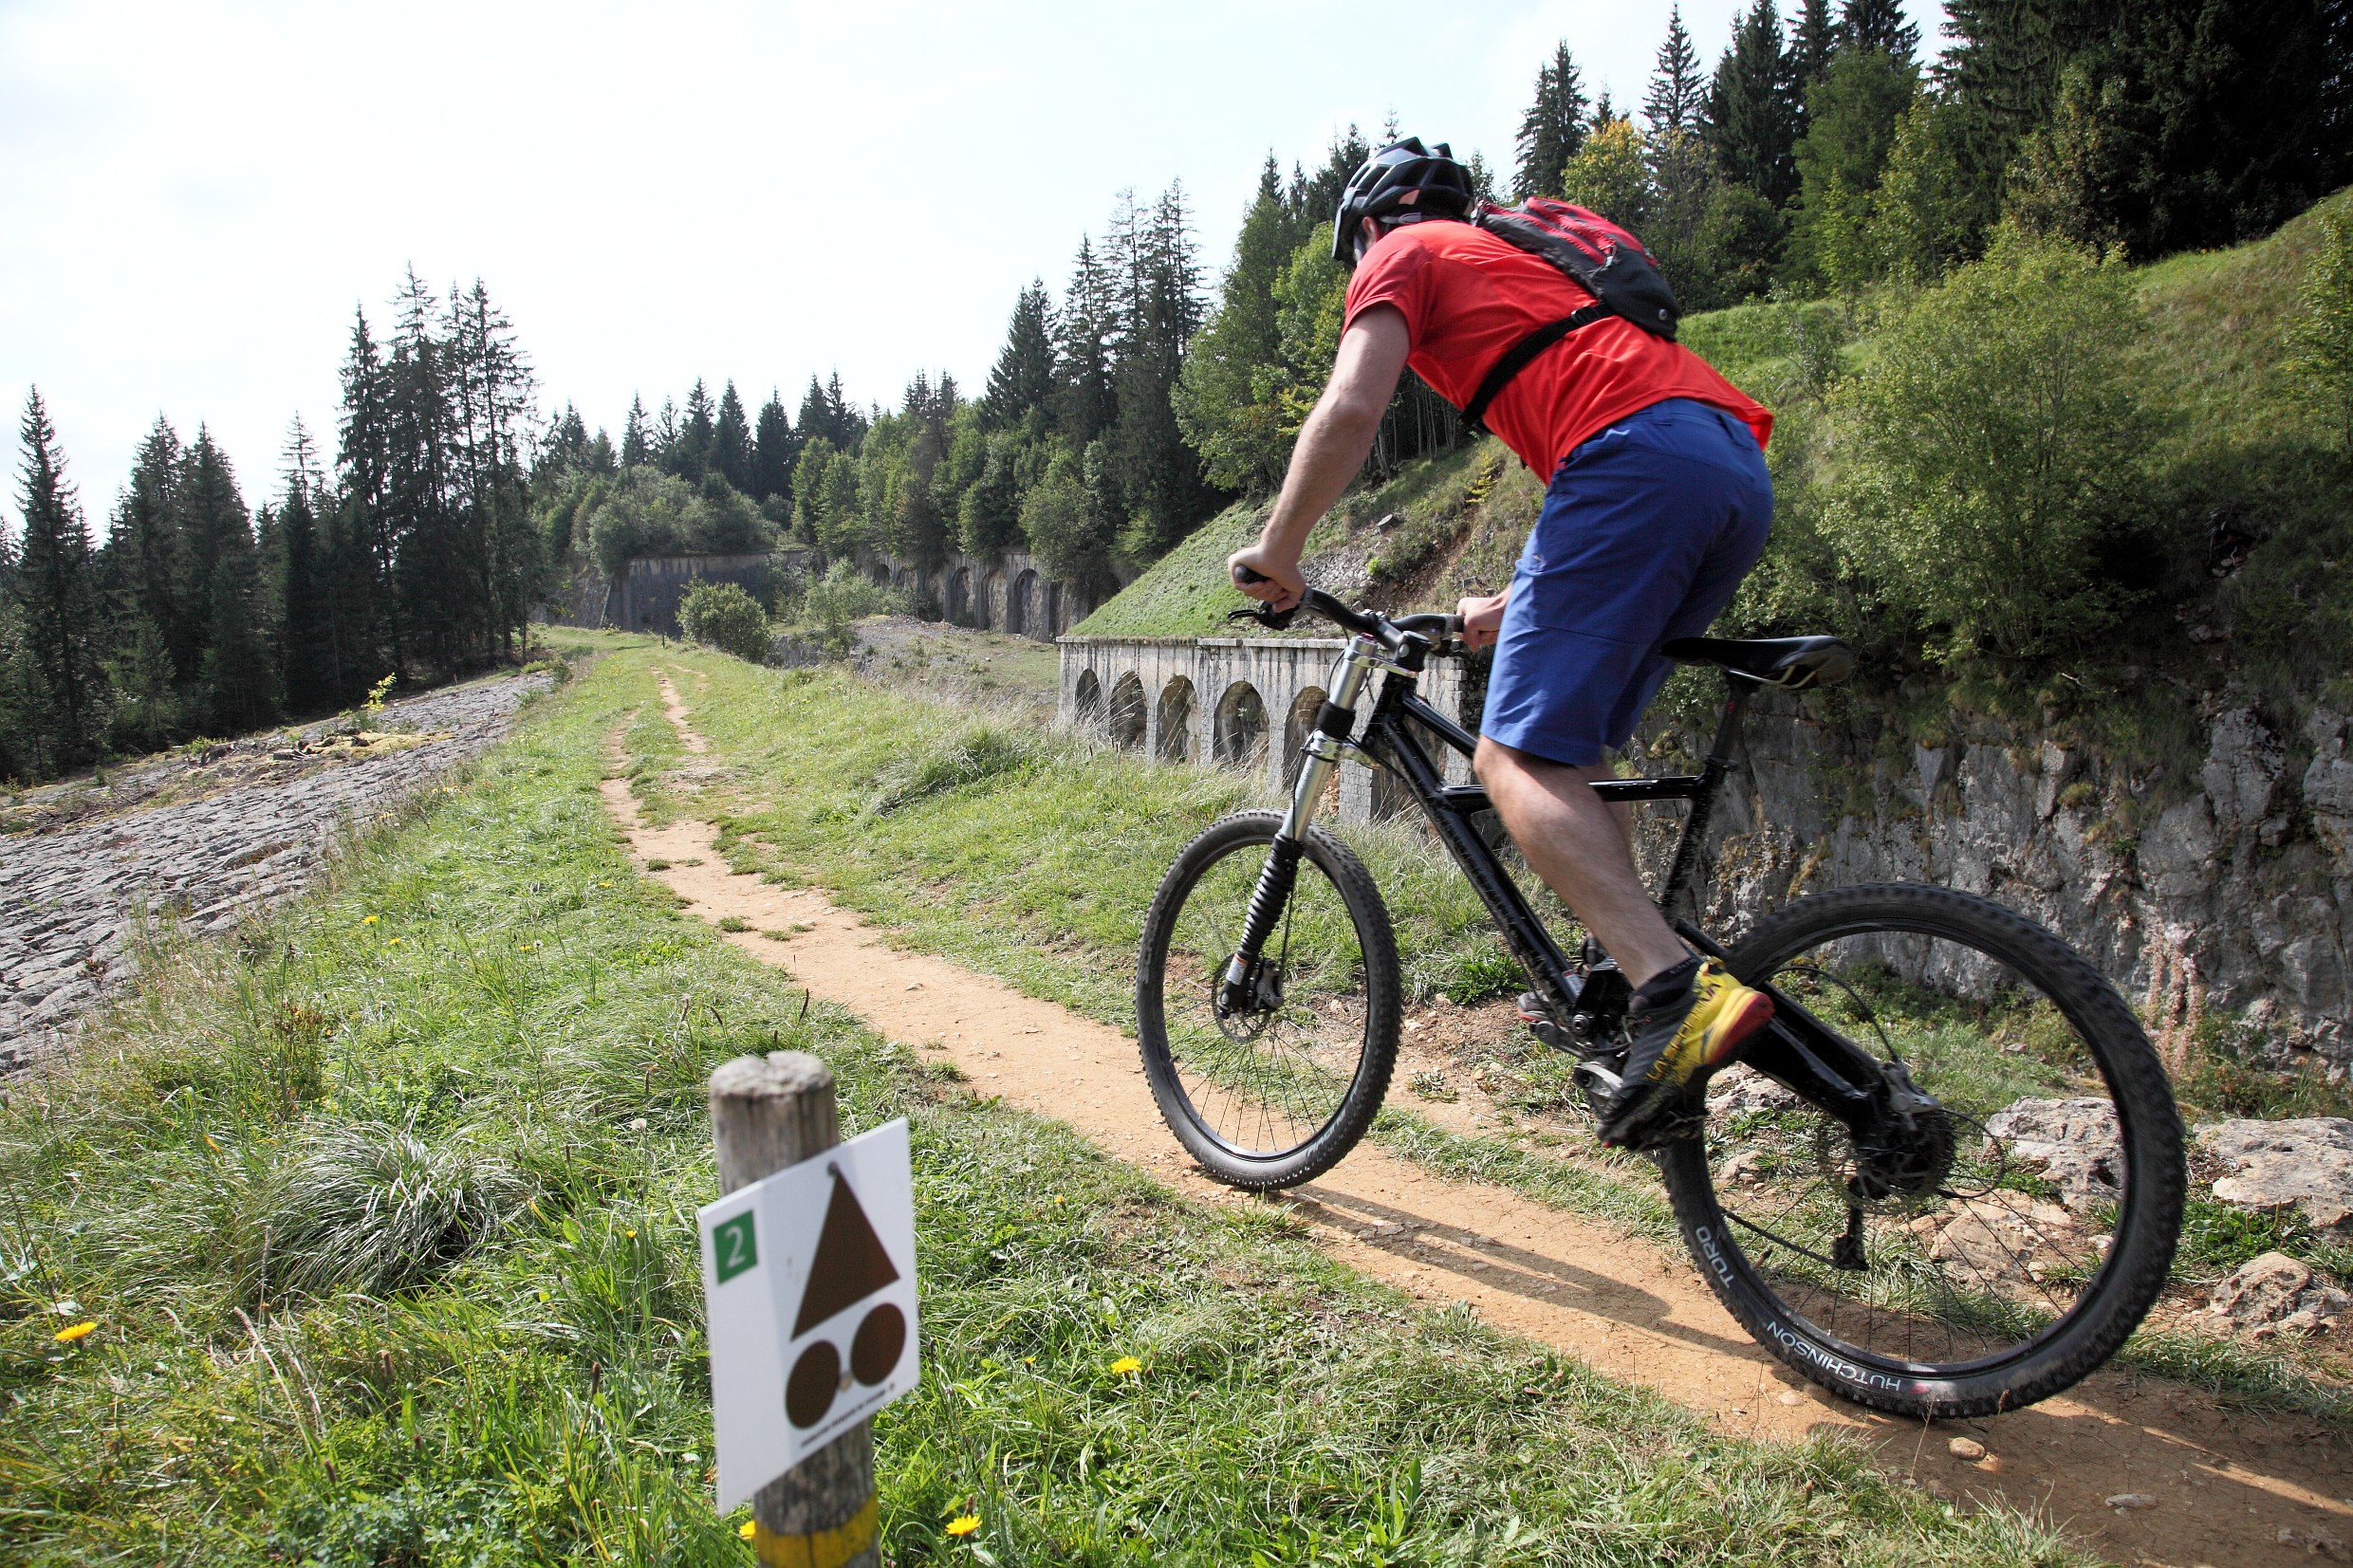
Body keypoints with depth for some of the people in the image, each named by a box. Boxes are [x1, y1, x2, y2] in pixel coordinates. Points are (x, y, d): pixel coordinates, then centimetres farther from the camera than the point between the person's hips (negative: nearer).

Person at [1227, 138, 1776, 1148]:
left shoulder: (1402, 253, 16)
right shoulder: (1521, 260, 40)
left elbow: (1351, 410, -3)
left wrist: (1275, 552, 7)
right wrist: (1517, 605, 40)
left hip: (1639, 457, -9)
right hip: (1741, 469, 9)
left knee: (1517, 759, -12)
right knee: (1573, 750, 17)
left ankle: (1676, 990, -26)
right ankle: (1614, 973, 12)